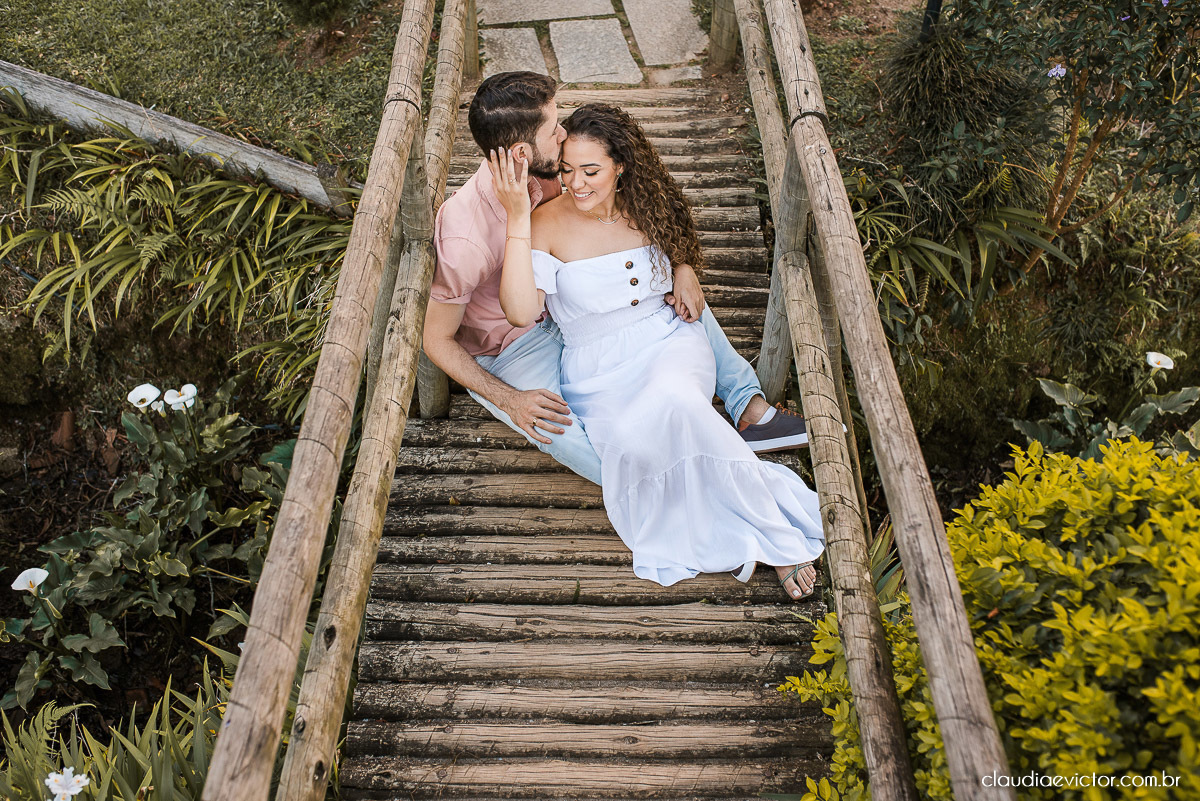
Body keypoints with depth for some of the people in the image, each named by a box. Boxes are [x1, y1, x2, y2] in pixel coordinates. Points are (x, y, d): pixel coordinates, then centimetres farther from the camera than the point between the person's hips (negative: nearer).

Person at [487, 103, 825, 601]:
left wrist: (686, 283, 5)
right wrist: (518, 219, -21)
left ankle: (774, 529, -24)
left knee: (671, 398, -36)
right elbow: (522, 312, -20)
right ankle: (775, 538, -21)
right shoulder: (547, 224, -6)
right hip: (598, 371, -1)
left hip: (669, 341, 1)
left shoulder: (648, 209, 5)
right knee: (630, 441, -34)